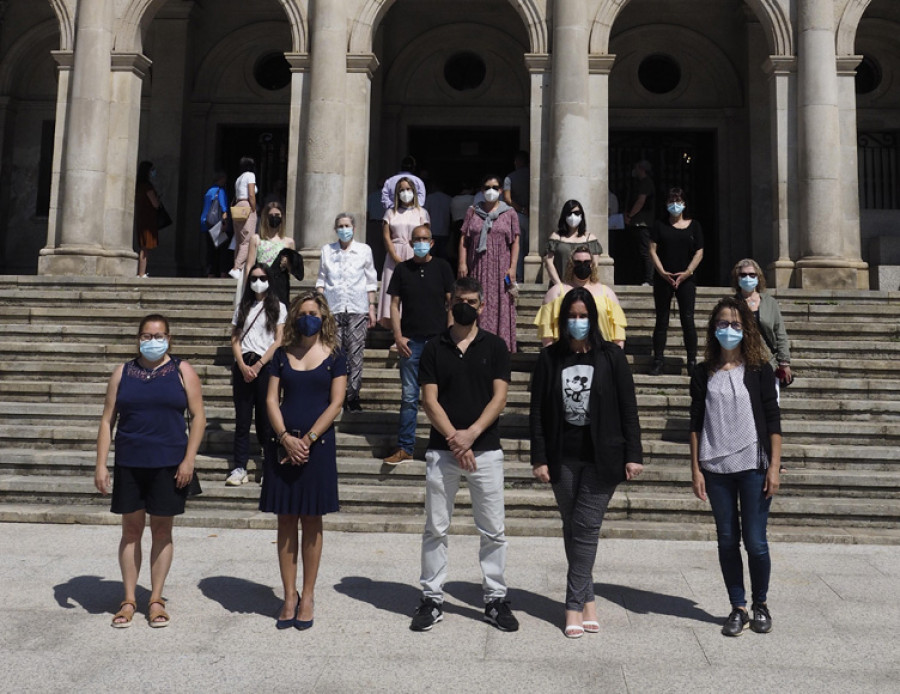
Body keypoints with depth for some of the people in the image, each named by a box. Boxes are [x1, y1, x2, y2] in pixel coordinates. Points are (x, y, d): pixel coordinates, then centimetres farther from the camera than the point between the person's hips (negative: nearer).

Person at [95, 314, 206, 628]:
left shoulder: (182, 371, 2)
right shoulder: (123, 373, 8)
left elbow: (198, 417, -1)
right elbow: (107, 420, 7)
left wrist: (188, 460, -9)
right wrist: (101, 464, 0)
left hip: (169, 465, -1)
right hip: (129, 464, 2)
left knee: (162, 529, 6)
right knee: (131, 529, 7)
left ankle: (156, 599, 18)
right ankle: (129, 600, 18)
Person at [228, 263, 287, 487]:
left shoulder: (277, 307, 6)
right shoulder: (243, 307, 15)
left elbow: (278, 341, -2)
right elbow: (235, 340, 8)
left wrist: (258, 365, -11)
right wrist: (243, 366, -7)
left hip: (265, 366, -3)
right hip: (242, 366, 3)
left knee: (265, 417, 0)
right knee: (242, 418, 2)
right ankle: (239, 468, 3)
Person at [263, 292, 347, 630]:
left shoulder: (334, 357, 1)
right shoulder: (282, 354, 8)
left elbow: (336, 402, -5)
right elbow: (272, 399, 2)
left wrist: (307, 439, -13)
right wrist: (286, 438, -12)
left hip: (318, 445, -2)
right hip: (284, 444, 2)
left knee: (311, 521, 5)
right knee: (286, 520, 6)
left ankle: (307, 595, 16)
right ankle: (289, 596, 15)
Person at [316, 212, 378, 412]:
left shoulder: (364, 250, 9)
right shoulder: (327, 250, 11)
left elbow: (370, 281, 11)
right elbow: (321, 279, 14)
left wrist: (372, 308, 6)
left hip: (357, 308, -1)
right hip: (333, 308, 1)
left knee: (355, 353, -4)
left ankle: (352, 397, 1)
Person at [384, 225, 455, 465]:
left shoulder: (442, 267, 5)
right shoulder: (402, 269, 8)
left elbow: (451, 303, 4)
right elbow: (395, 304, 7)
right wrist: (398, 336, -4)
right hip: (411, 341, 1)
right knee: (409, 396, 3)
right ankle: (405, 448, 9)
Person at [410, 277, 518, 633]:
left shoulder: (495, 346, 5)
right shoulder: (434, 349, 5)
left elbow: (499, 397, -3)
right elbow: (429, 400, -1)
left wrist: (470, 434, -14)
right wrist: (453, 438, -13)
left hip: (486, 450, 0)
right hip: (442, 451, 0)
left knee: (493, 530, 5)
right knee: (435, 529, 6)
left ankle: (496, 599, 18)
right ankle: (432, 599, 18)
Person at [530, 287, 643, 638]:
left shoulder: (611, 357, 1)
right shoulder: (549, 358, 4)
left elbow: (628, 409, 1)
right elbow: (537, 412, 3)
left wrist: (633, 455, -4)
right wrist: (539, 458, -2)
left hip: (601, 457, -2)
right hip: (563, 457, 2)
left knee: (586, 529, -4)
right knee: (572, 529, 8)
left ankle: (574, 604, 3)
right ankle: (587, 599, 21)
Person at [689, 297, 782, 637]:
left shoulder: (759, 369, 0)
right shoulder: (704, 373, 5)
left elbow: (772, 420, -1)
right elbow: (696, 423, 6)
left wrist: (774, 467, -7)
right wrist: (695, 469, 1)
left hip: (753, 467, -2)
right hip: (716, 469, 2)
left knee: (755, 541, 1)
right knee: (727, 540, 8)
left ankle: (760, 604, 23)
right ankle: (738, 608, 21)